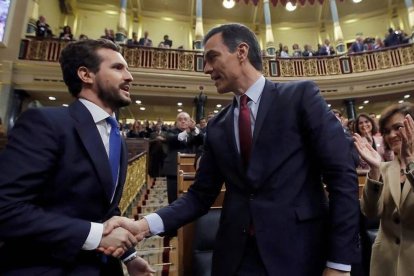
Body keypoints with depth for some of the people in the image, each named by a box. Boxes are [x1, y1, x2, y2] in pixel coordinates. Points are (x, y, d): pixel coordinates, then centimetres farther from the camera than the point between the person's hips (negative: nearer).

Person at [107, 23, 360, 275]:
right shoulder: (217, 127, 7)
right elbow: (201, 195, 5)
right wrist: (145, 225, -8)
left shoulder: (301, 95, -4)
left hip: (298, 254, -3)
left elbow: (342, 175, -8)